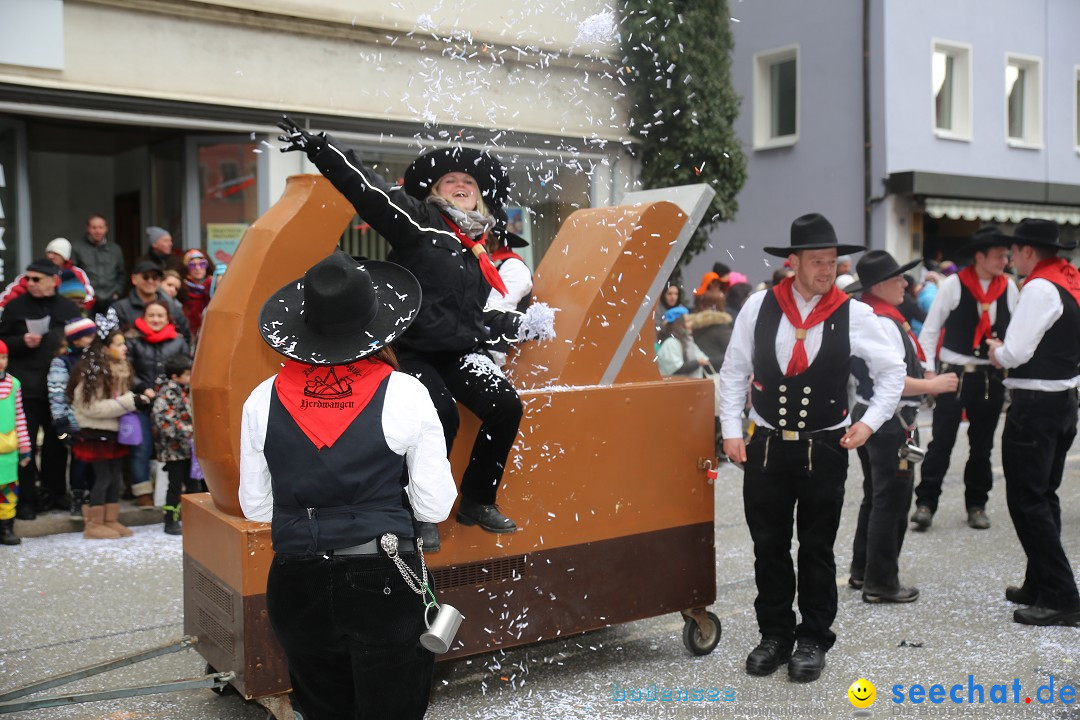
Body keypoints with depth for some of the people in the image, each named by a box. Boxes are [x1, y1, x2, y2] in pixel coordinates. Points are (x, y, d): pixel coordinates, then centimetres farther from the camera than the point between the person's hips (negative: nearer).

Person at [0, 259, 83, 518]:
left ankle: (55, 492, 23)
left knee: (57, 440, 10)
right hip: (25, 386, -2)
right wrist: (22, 342, -12)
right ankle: (26, 499, 6)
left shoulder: (68, 308, 7)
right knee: (26, 443, -1)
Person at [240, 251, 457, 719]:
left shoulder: (263, 400, -4)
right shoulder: (404, 394, -11)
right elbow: (435, 507, -7)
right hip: (385, 582, -2)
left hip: (297, 587, 3)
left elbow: (254, 506, 6)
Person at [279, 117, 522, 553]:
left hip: (461, 351, 6)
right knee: (441, 415, -27)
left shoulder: (477, 248, 16)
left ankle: (477, 503, 7)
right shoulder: (418, 221, -4)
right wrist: (318, 149, -22)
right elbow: (367, 188, -15)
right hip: (414, 350, -6)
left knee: (506, 406, -12)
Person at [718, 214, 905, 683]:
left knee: (817, 550, 8)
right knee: (769, 547, 10)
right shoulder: (759, 307, -3)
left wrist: (870, 422, -5)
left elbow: (893, 372, 5)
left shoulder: (853, 315, -6)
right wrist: (731, 430, 0)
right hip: (766, 448, 1)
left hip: (825, 450, -1)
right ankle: (774, 635, 25)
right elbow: (734, 371, 5)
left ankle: (813, 640, 23)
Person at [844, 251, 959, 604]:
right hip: (890, 423, -11)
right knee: (891, 502, -2)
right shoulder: (884, 323, -20)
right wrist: (932, 385, -15)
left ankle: (862, 570, 31)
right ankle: (880, 583, 6)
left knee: (875, 497, 20)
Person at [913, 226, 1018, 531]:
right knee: (941, 441, -4)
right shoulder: (954, 284, -8)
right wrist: (929, 369, -8)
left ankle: (976, 505, 24)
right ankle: (925, 502, 2)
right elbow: (931, 328, -4)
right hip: (954, 374, -4)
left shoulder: (1009, 288, 2)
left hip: (991, 377, 4)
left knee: (982, 445, 12)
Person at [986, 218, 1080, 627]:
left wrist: (996, 351, 1)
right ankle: (1041, 586, 27)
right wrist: (1006, 353, 13)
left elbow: (1015, 352, -20)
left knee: (1027, 500, -4)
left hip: (1035, 405, -10)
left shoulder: (1040, 288, -17)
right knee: (1043, 496, 17)